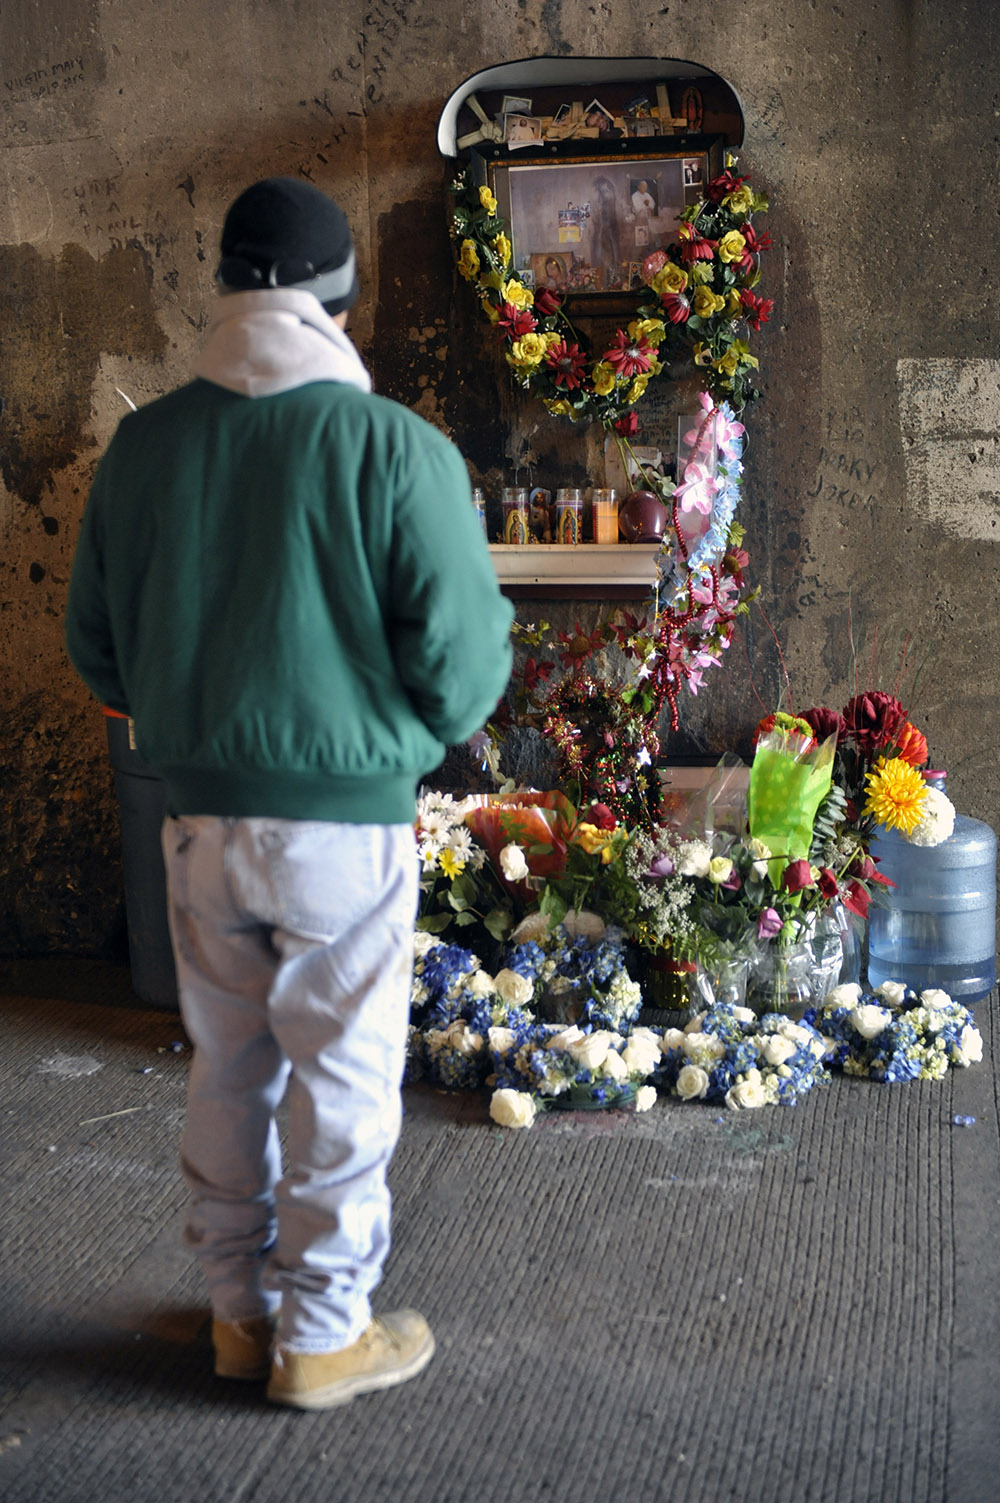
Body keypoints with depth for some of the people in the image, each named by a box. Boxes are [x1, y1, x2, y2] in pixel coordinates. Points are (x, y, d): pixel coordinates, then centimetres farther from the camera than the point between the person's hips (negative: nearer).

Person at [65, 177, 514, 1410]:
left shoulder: (142, 445, -1)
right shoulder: (396, 448, -14)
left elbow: (95, 648, 7)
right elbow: (458, 662, -14)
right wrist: (425, 727, 9)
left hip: (200, 817, 4)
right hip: (345, 820, -4)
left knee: (227, 1071, 17)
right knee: (340, 1085, 9)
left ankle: (240, 1310, 31)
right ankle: (321, 1335, 21)